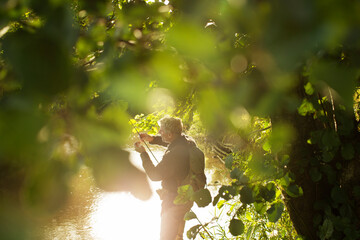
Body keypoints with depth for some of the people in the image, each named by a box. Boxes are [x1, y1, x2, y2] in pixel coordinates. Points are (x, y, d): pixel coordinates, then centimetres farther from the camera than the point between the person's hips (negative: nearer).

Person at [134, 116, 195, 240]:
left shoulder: (173, 155, -35)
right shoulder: (187, 141, -7)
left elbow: (154, 175, -24)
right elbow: (173, 142, 17)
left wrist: (143, 153, -16)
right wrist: (153, 139, 6)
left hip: (175, 201, -9)